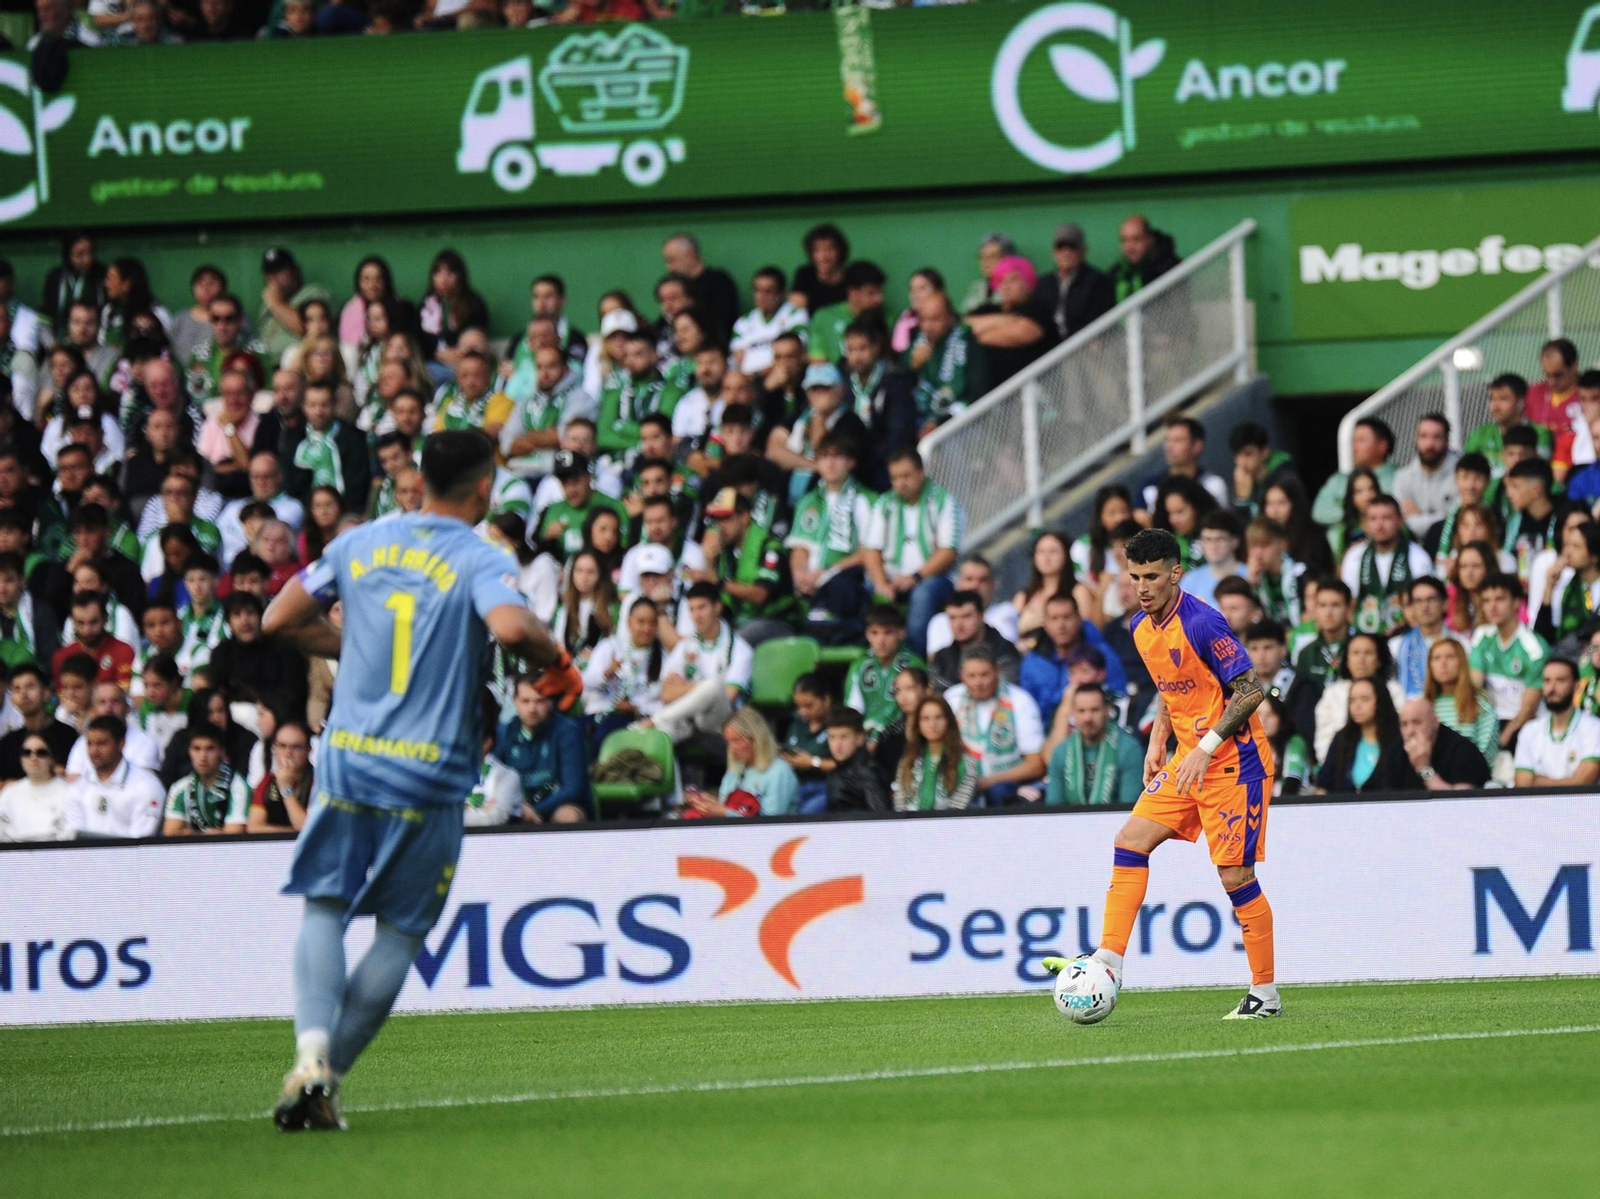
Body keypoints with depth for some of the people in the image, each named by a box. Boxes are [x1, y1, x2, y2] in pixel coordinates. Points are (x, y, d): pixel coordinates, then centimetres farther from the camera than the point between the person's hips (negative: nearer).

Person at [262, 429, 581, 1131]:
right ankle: (328, 1078, 3)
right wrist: (558, 664, -6)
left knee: (323, 908, 7)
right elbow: (511, 627, -26)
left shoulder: (360, 544, 9)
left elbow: (279, 622, 13)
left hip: (347, 761, 3)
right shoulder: (478, 560, -5)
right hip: (429, 776, -3)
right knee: (401, 932, 10)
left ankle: (311, 1056, -16)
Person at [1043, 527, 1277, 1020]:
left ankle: (1266, 994, 5)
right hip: (1188, 760, 9)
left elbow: (1250, 689, -21)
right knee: (1131, 841, -2)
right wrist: (1158, 740, 12)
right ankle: (1108, 962, -4)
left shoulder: (1200, 623, -19)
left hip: (1234, 762, -9)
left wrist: (1206, 747, -24)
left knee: (1235, 876, -6)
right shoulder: (1143, 628, 8)